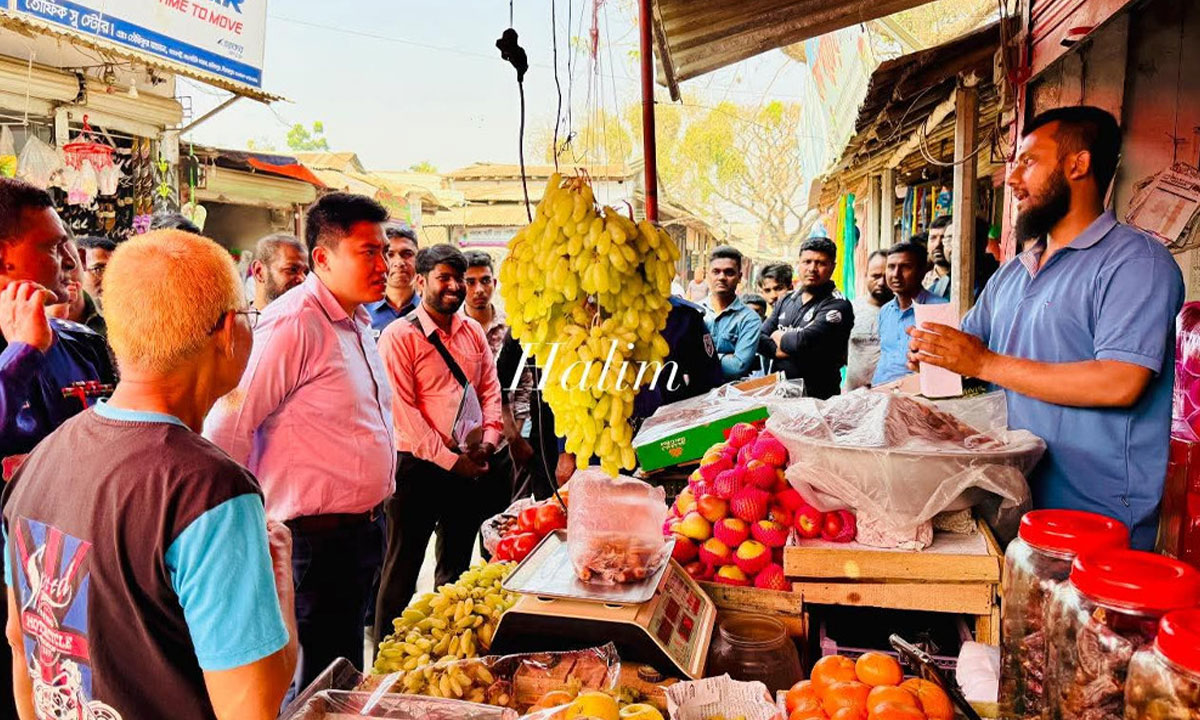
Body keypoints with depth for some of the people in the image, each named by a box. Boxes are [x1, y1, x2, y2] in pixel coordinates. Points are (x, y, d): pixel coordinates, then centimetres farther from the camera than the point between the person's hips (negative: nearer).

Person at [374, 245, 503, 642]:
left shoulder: (472, 331, 9)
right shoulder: (399, 335, -9)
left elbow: (490, 388, 11)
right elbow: (403, 408, -15)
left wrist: (488, 441, -4)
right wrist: (447, 458, -16)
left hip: (470, 465, 6)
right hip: (419, 465, -6)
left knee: (457, 564, 18)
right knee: (404, 566, 5)